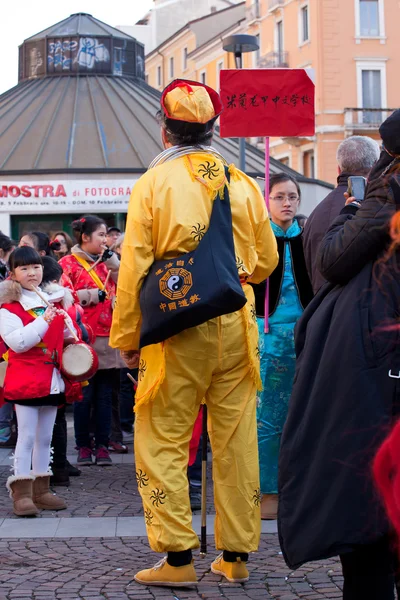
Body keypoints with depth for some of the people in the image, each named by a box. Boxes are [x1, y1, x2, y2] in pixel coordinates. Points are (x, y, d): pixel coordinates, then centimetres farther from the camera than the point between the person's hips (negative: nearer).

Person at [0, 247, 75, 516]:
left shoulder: (51, 300, 13)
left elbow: (64, 336, 27)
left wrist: (64, 322, 5)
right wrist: (44, 322, -24)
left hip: (52, 379, 7)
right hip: (25, 380, -7)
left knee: (45, 437, 11)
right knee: (27, 436, -8)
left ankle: (41, 489, 19)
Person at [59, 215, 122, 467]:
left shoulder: (106, 262, 19)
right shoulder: (68, 263, 1)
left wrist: (113, 262, 3)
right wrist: (91, 295, -11)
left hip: (108, 338, 5)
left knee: (105, 395, 4)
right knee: (84, 395, 0)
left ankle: (103, 446, 9)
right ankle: (84, 446, 8)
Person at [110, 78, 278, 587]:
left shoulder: (154, 182, -2)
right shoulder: (242, 183, 7)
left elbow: (134, 265, -6)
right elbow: (266, 262, 13)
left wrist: (126, 338, 1)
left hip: (176, 324, -3)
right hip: (235, 323, 4)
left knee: (162, 440, 3)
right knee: (235, 439, 9)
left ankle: (177, 557, -1)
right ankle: (236, 555, 15)